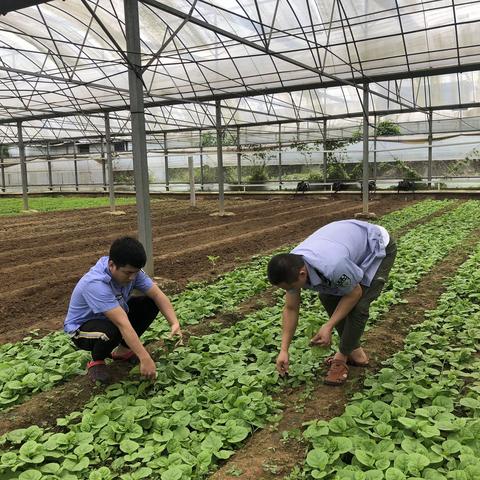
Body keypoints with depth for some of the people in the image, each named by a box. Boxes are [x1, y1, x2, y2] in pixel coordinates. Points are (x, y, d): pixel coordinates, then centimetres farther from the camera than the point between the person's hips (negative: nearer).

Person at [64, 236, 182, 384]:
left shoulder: (131, 270, -18)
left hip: (113, 315, 7)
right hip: (82, 327, -6)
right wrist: (145, 359, -45)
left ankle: (123, 350, 7)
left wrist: (174, 323, -30)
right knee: (111, 331, -39)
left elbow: (158, 295, -16)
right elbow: (123, 324, -43)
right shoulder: (95, 284, -39)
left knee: (151, 303, -13)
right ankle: (96, 361, -3)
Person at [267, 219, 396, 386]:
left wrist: (328, 326, -21)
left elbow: (354, 293, -21)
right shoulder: (291, 267, -19)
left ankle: (342, 356, 5)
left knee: (358, 306, -17)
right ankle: (354, 351, 15)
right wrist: (283, 350, -7)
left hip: (379, 248, -7)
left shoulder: (332, 266, -43)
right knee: (327, 296, 2)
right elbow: (290, 309, -7)